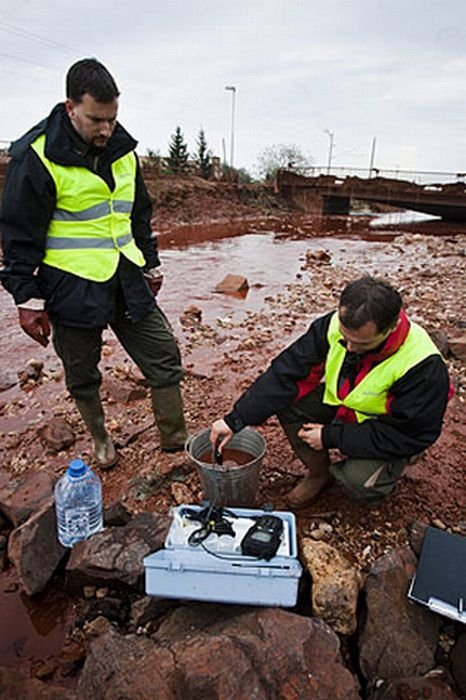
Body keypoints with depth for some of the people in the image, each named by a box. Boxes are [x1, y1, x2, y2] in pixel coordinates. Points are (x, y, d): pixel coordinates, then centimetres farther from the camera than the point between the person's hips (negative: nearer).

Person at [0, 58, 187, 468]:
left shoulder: (123, 150, 8)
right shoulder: (37, 156, -10)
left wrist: (151, 265, 19)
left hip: (126, 282, 5)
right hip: (72, 289, -4)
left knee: (165, 358, 5)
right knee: (82, 376, 11)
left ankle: (176, 442, 21)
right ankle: (100, 439, 37)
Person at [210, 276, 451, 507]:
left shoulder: (424, 366, -33)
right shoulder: (334, 324, -23)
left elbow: (408, 436, -25)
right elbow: (285, 372, -20)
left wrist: (332, 438, -27)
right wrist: (235, 420, -26)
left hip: (385, 432, -4)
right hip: (339, 404, 5)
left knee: (359, 482, -31)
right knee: (286, 399, -19)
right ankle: (320, 472, 4)